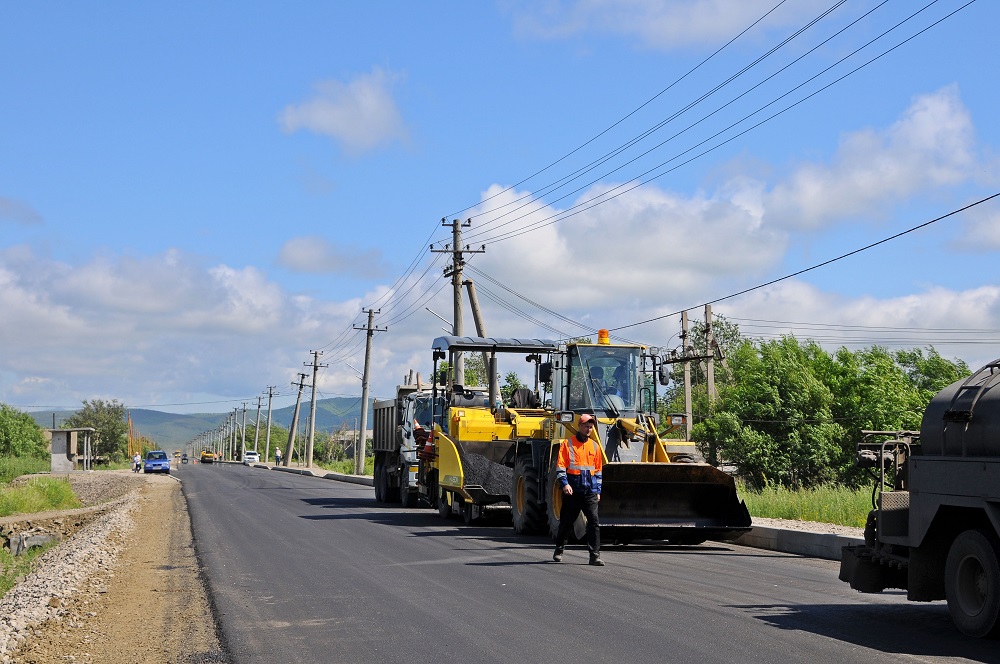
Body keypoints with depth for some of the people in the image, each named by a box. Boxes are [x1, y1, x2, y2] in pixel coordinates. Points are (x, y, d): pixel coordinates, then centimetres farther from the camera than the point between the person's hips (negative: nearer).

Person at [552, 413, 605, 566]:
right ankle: (559, 550, 28)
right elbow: (560, 467, -6)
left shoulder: (595, 446, 13)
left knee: (594, 522, -10)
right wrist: (564, 483, -19)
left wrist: (598, 490, 14)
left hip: (590, 492, 2)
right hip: (572, 491, -2)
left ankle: (595, 555, -10)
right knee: (566, 522, 9)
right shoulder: (567, 444, 0)